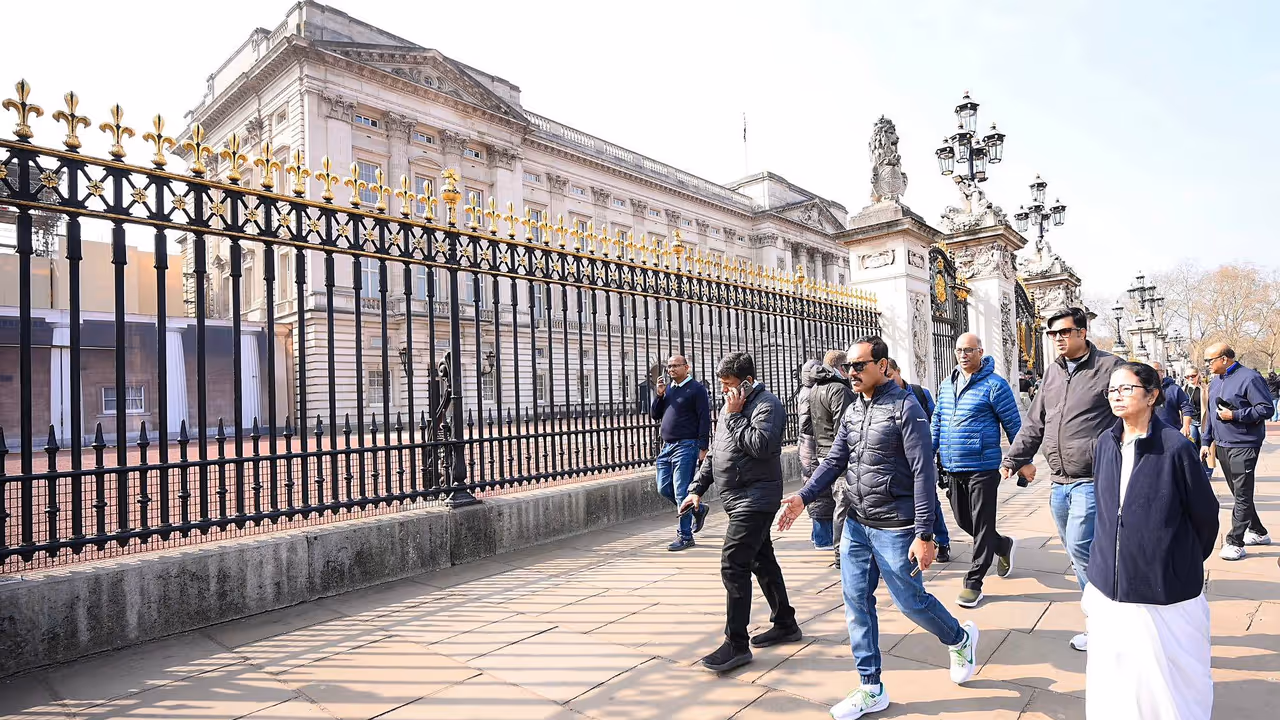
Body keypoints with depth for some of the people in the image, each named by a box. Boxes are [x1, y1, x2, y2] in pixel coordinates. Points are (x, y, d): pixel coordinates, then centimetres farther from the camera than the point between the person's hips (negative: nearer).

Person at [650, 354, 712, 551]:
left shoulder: (696, 389, -5)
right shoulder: (668, 389, 15)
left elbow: (704, 419, -9)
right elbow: (654, 415, 14)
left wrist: (703, 448, -15)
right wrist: (660, 395, -1)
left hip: (686, 446, -7)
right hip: (667, 446, 8)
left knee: (681, 492, -5)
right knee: (664, 489, 10)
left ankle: (685, 536, 6)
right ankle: (698, 509, 30)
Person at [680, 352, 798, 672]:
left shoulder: (767, 405, -12)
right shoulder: (731, 406, 15)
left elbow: (761, 445, -29)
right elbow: (714, 453, 19)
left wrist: (735, 416, -20)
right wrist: (698, 488, 13)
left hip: (755, 500, -9)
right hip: (741, 500, 10)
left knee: (734, 565, -12)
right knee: (762, 562, 17)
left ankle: (736, 644, -4)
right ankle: (785, 624, 31)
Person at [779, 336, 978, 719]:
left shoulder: (906, 408, -12)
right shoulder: (852, 411, 8)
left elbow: (923, 474, -15)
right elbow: (835, 461, 8)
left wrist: (925, 534, -18)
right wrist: (804, 496, -6)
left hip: (895, 528, -6)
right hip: (856, 525, 6)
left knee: (910, 601, 8)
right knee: (857, 604, 8)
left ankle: (961, 639, 40)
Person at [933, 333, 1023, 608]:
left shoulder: (994, 385, -8)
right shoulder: (946, 385, 11)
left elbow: (1013, 425, -5)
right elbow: (937, 421, 17)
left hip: (982, 468, -7)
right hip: (952, 469, 7)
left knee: (982, 526, 2)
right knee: (964, 521, 16)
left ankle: (973, 583, 12)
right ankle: (1004, 546, 42)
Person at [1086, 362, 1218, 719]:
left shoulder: (1175, 447, -13)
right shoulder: (1105, 444, 3)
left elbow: (1205, 514, -3)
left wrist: (1188, 562, 9)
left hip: (1165, 589, -5)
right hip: (1111, 585, 5)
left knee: (1166, 675, 8)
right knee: (1111, 676, 14)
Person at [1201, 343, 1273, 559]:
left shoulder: (1249, 378, -11)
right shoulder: (1215, 382, 13)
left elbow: (1267, 409, -14)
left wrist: (1234, 415, -19)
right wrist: (1206, 441, 16)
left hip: (1243, 446, -8)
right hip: (1222, 446, 8)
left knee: (1242, 495, -5)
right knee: (1239, 493, 16)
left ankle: (1235, 542, -5)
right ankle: (1258, 532, 30)